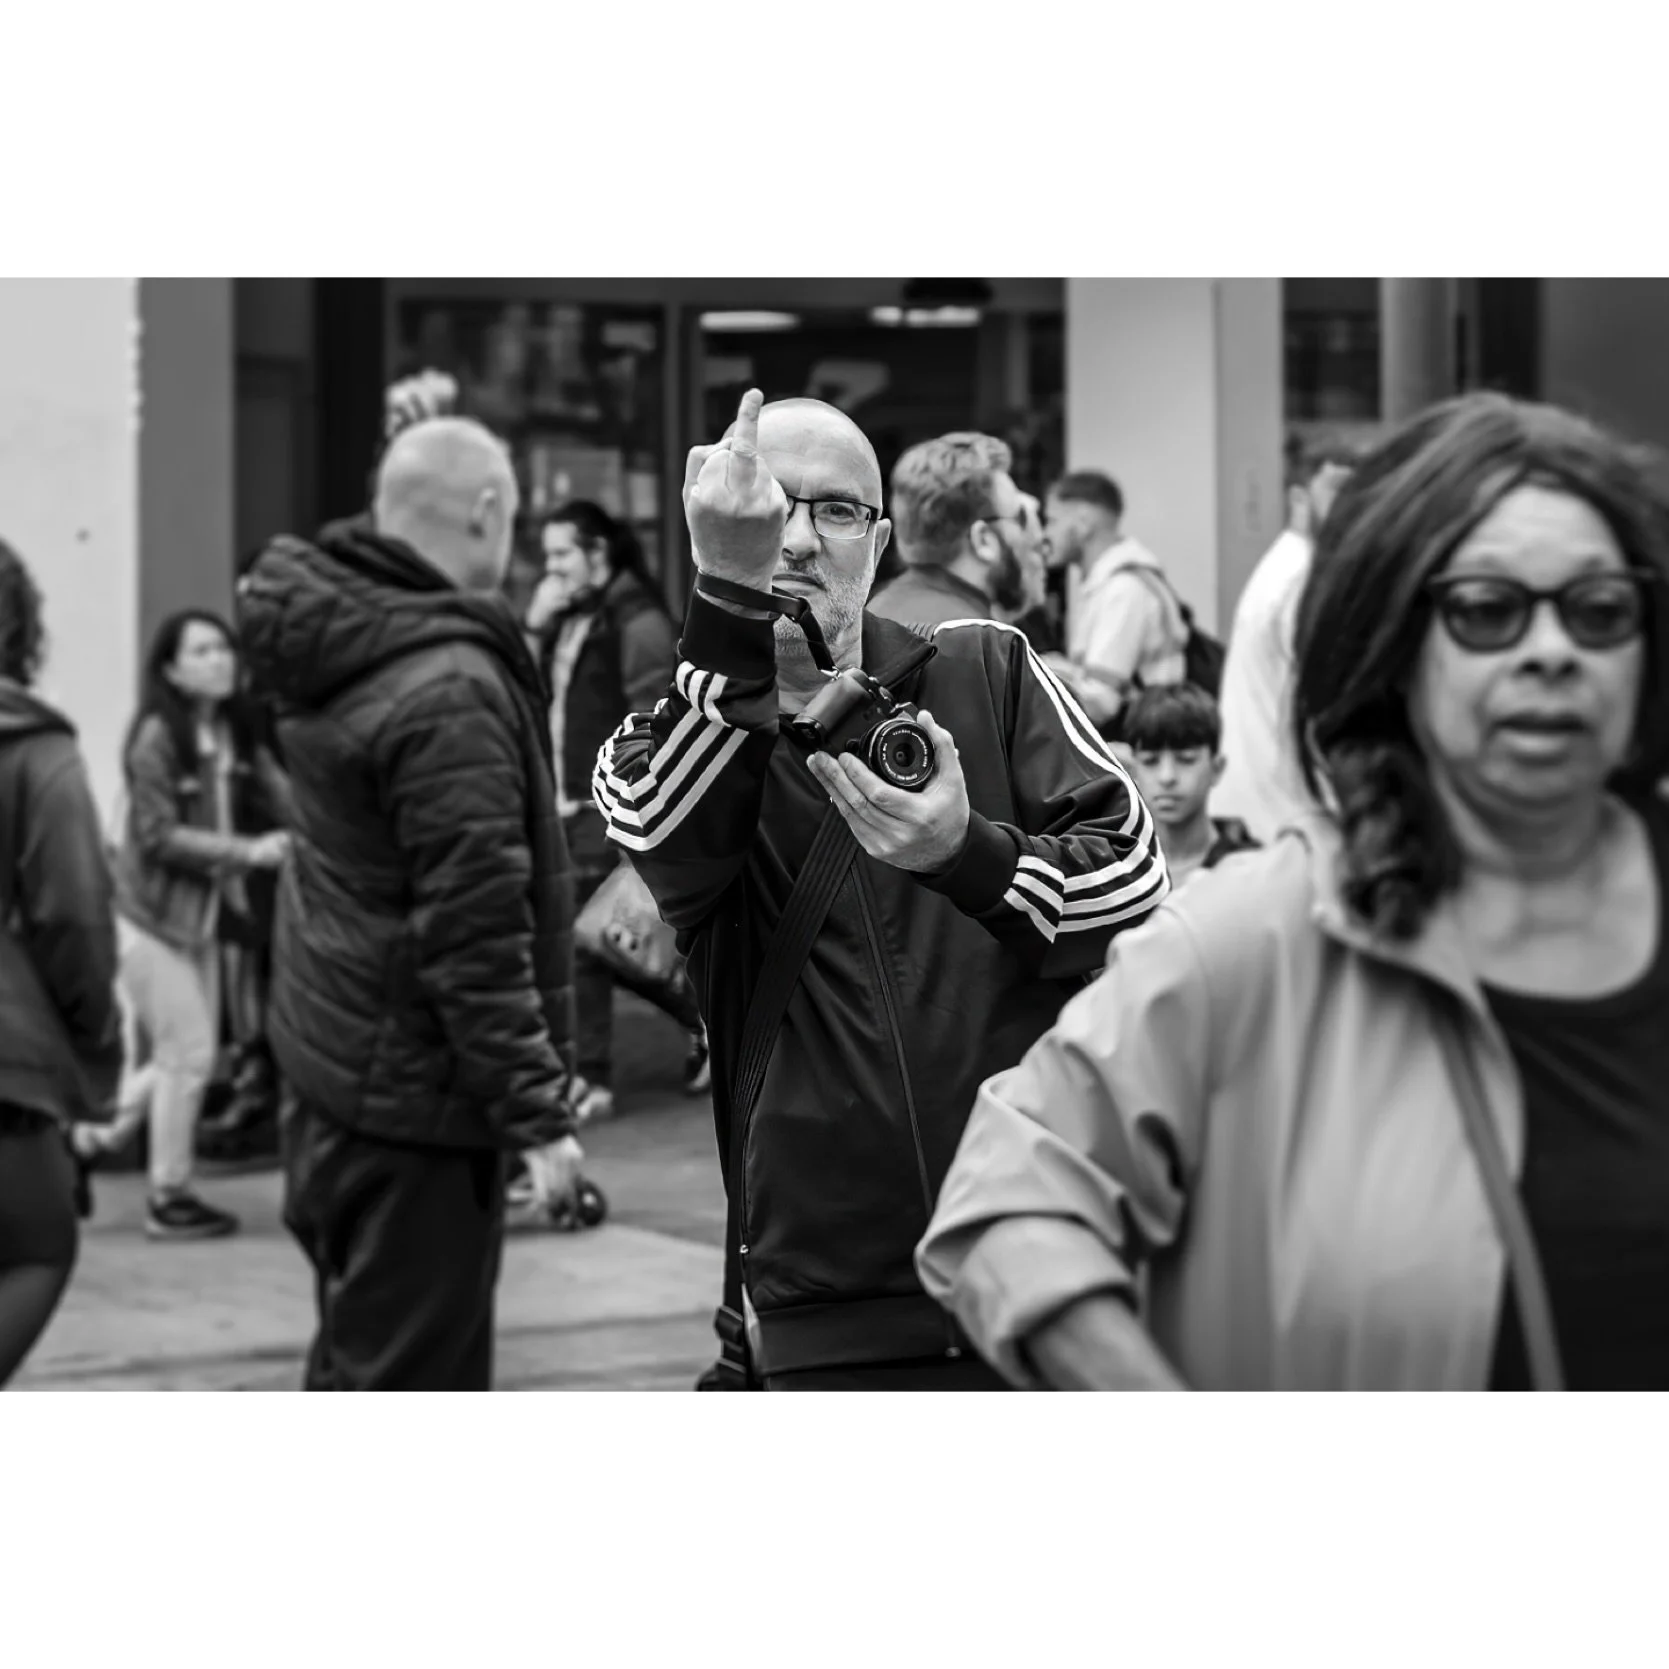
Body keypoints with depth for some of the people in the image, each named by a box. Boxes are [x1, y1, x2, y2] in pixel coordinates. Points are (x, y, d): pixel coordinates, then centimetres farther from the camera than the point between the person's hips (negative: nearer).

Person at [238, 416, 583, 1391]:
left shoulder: (340, 641, 4)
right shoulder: (451, 690, -23)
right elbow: (476, 932, -24)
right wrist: (537, 1110, -21)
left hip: (331, 1059, 10)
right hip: (416, 1091, -10)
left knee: (360, 1358, 22)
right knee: (408, 1380, -1)